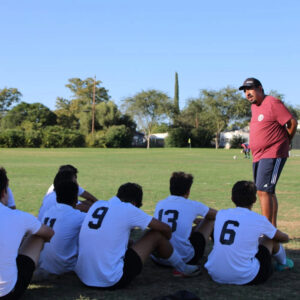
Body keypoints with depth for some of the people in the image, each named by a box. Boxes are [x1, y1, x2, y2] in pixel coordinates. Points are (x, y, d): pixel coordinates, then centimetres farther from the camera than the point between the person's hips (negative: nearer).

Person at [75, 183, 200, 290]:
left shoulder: (96, 205, 8)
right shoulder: (129, 209, -6)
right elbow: (166, 229, 5)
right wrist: (165, 243, 26)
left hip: (83, 277, 7)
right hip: (112, 281, -6)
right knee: (156, 234, 6)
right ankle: (183, 269, 27)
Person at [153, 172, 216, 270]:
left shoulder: (160, 204, 8)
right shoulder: (192, 205, -2)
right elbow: (216, 215, 18)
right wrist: (201, 221, 37)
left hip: (158, 259, 5)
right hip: (185, 260, -5)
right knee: (211, 221, 16)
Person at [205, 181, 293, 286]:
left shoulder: (220, 214, 4)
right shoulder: (259, 220, -3)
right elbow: (285, 238, 16)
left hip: (215, 276, 4)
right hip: (246, 278, -4)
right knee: (271, 237, 16)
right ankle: (283, 263, 45)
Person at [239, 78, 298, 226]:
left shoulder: (273, 103, -11)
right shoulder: (254, 107, 16)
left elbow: (292, 123, -10)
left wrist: (284, 142, 2)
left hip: (273, 155, -9)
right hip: (258, 157, 9)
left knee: (263, 191, -16)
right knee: (268, 192, 13)